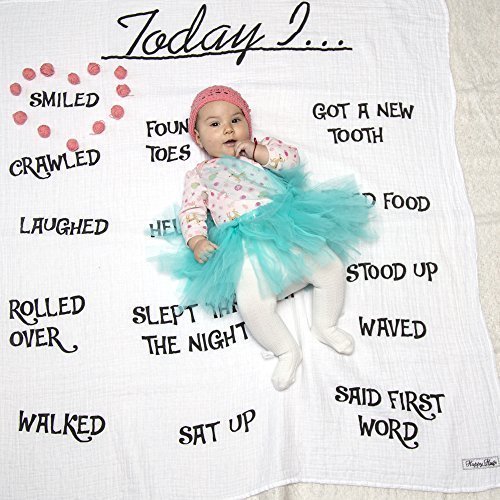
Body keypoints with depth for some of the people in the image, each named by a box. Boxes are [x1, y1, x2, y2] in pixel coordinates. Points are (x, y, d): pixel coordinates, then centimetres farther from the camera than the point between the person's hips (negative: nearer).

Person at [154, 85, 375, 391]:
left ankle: (325, 325, 16)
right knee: (252, 304, -24)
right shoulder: (199, 174, 21)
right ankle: (287, 351, 0)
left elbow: (292, 156, 11)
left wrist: (256, 150, 0)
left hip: (287, 225, 3)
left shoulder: (262, 148, 26)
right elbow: (191, 212, 10)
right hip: (246, 247, -2)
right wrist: (196, 241, -9)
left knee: (331, 266, -11)